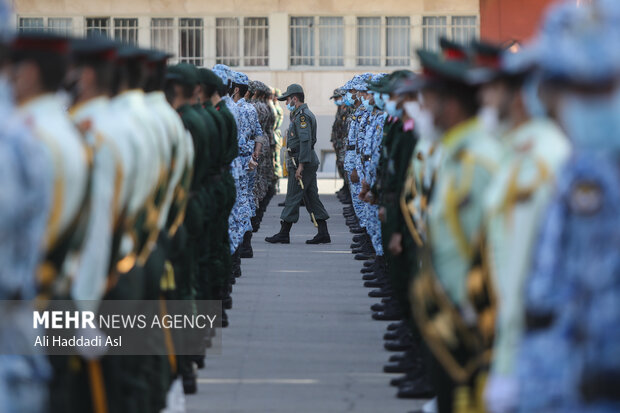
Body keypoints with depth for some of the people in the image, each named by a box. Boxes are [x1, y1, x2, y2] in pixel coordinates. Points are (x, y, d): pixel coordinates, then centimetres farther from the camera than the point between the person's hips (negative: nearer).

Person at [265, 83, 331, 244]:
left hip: (302, 161, -10)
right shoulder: (305, 114, 19)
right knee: (312, 198, 9)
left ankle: (284, 234, -2)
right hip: (310, 161, 10)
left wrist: (300, 165, -25)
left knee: (293, 197, -5)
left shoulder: (302, 116, -14)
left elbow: (305, 141, -22)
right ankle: (323, 233, 7)